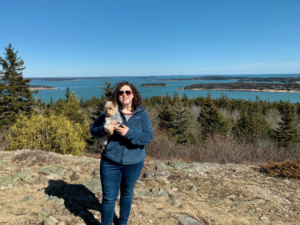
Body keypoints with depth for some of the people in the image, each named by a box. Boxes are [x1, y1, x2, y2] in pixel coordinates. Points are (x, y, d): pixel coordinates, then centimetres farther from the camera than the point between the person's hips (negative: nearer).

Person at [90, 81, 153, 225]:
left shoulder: (142, 114, -5)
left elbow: (148, 137, -13)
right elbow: (93, 130, 1)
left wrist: (129, 133, -26)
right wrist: (104, 129, -21)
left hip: (133, 163, 1)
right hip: (110, 163, 0)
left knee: (127, 193, 21)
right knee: (109, 197, 7)